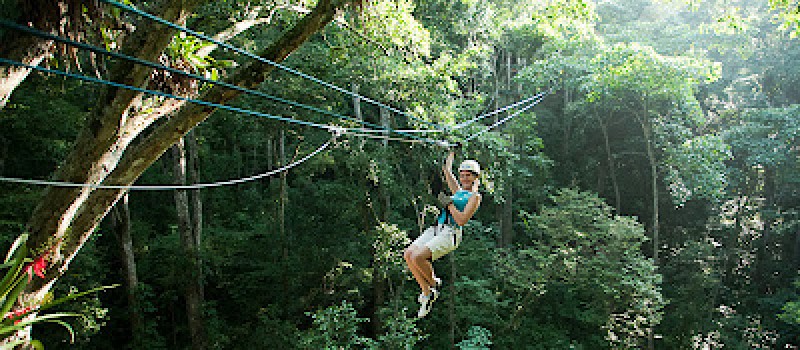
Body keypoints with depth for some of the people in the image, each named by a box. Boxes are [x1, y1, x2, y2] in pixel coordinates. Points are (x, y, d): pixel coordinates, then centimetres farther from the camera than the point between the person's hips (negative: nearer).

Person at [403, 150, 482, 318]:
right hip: (436, 229, 8)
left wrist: (449, 204, -8)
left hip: (450, 234, -8)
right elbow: (446, 170, 35)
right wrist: (453, 152, 42)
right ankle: (427, 292, 0)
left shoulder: (474, 196, 1)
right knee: (408, 254, -11)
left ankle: (434, 283, 2)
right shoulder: (458, 191, 23)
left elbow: (462, 220, -12)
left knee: (417, 257, -26)